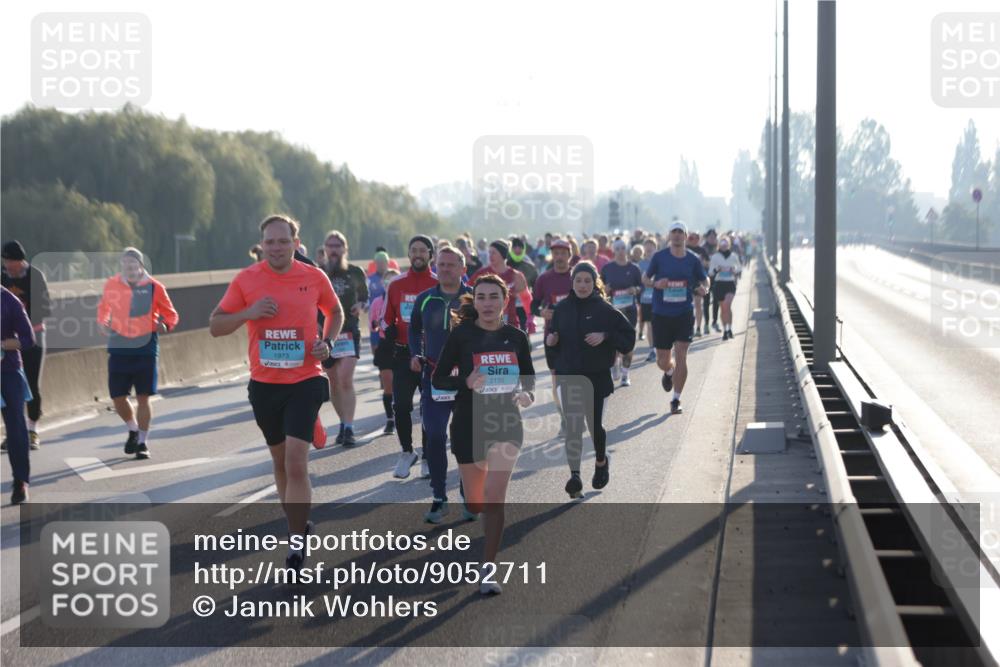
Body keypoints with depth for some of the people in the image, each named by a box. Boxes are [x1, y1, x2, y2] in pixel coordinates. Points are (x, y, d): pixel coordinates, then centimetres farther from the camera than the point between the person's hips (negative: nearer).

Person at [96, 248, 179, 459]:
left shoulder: (154, 287, -4)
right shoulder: (111, 285, 2)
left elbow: (171, 315, 6)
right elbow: (104, 306, 22)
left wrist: (164, 325, -14)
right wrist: (102, 322, 5)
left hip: (145, 348, -2)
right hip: (118, 349, 2)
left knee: (143, 397, -2)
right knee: (118, 398, 4)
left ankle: (143, 442, 12)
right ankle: (133, 430, 32)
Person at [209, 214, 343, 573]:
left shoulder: (315, 277, -1)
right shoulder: (246, 279, -2)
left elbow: (335, 311, 17)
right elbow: (215, 326, 1)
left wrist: (327, 342, -2)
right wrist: (249, 312, -16)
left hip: (304, 382, -2)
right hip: (264, 383, 2)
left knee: (296, 462, -13)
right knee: (280, 460, 15)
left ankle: (296, 545, -7)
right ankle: (298, 523, 34)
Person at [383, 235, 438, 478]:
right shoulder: (396, 284, 6)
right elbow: (387, 319, 14)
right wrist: (390, 331, -4)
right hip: (403, 355, 2)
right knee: (400, 406, -7)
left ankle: (427, 458, 18)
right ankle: (406, 452, 13)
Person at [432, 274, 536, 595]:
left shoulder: (516, 337, 1)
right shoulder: (461, 334, -6)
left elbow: (529, 376, 15)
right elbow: (438, 379, -3)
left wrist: (527, 395, -7)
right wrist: (466, 382, -22)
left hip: (507, 422, 0)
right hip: (469, 423, 0)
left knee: (494, 495, -14)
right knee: (475, 503, 9)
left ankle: (487, 570, -5)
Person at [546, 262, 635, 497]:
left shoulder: (605, 310, -5)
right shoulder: (562, 309, 4)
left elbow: (628, 334, -4)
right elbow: (554, 340, 15)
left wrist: (605, 337, -18)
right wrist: (551, 341, -8)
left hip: (597, 376, -1)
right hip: (568, 376, 2)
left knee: (594, 424, 8)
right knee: (572, 427, -9)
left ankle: (602, 461, 37)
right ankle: (575, 475, -10)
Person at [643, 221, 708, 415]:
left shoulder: (693, 259, 1)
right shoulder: (659, 257, -2)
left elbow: (704, 279, 12)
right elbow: (646, 278, 6)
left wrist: (703, 288, -11)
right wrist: (656, 284, -16)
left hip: (684, 313, 0)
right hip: (661, 313, 0)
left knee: (681, 357, -8)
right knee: (663, 361, 7)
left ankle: (676, 400, 1)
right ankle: (669, 373, 46)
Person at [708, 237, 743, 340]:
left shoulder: (734, 256, 5)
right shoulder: (715, 257, 2)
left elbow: (739, 267, 20)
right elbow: (710, 272, 4)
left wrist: (735, 270, -2)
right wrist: (716, 270, -16)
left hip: (730, 284, -1)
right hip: (719, 284, 1)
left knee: (727, 305, -20)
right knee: (723, 308, 6)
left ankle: (729, 328, -10)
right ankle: (725, 330, 17)